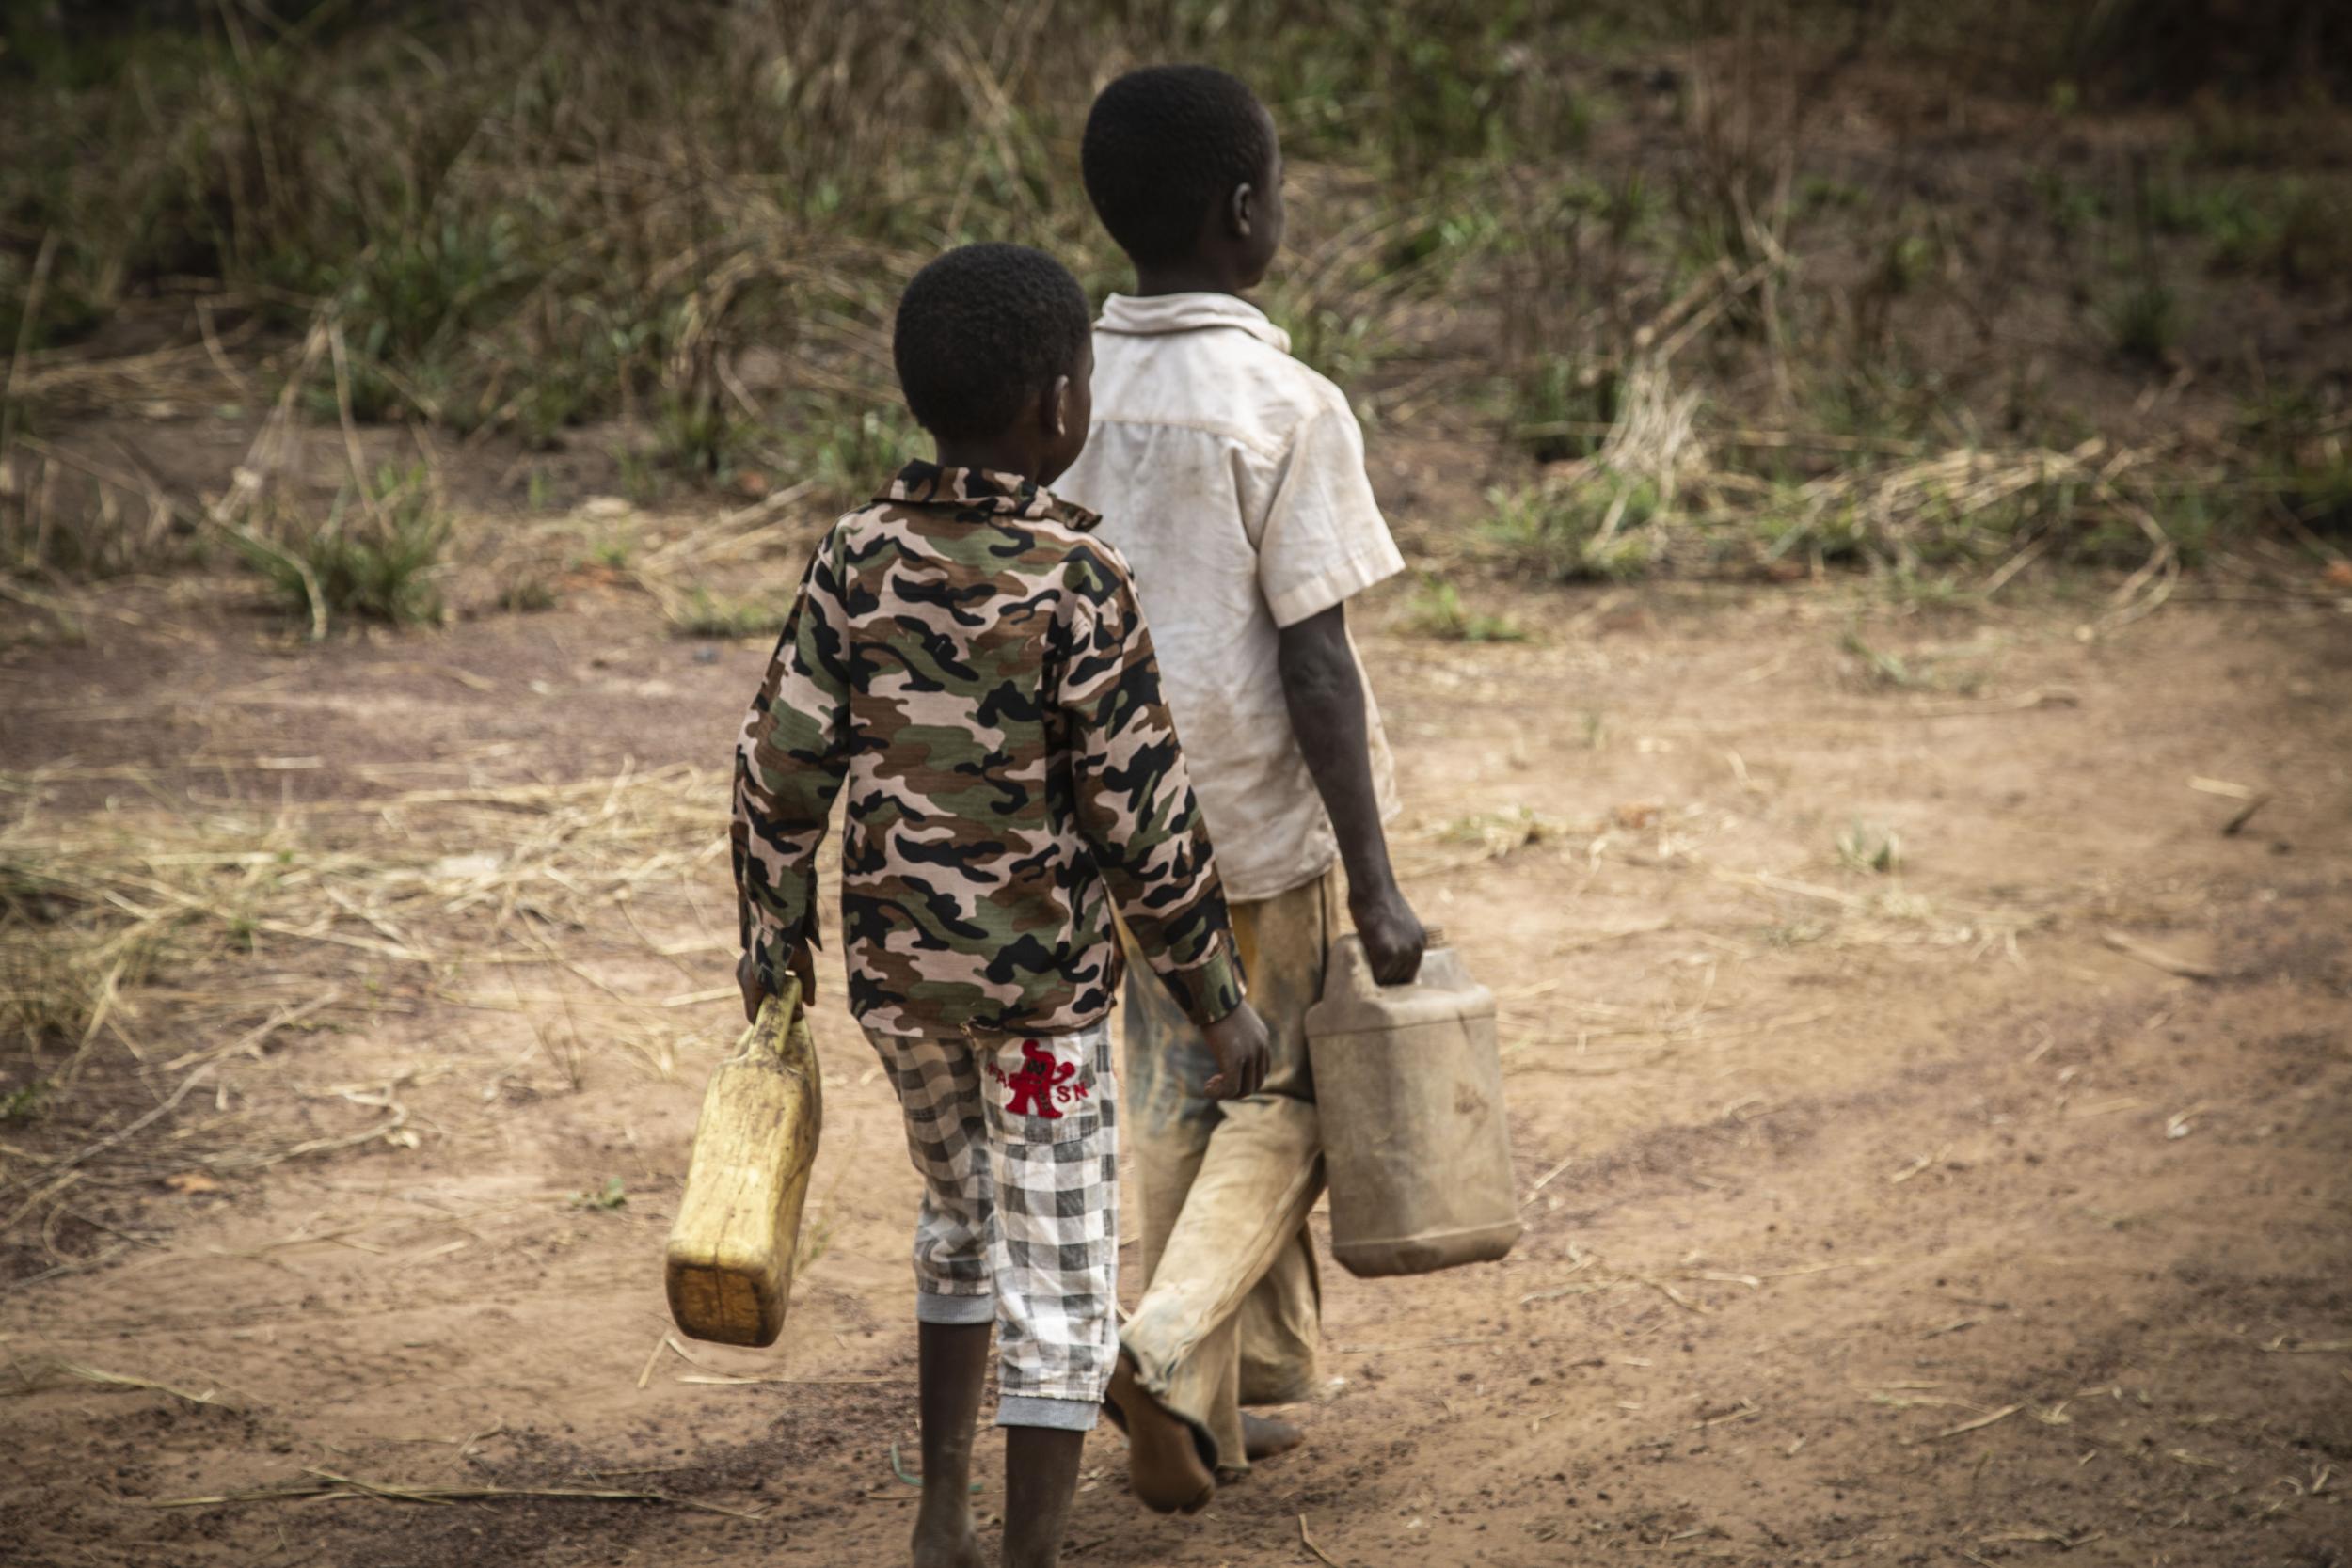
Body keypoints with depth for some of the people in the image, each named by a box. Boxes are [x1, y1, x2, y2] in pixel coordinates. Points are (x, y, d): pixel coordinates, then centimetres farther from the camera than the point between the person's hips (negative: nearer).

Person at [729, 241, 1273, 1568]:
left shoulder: (860, 555, -4)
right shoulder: (1079, 581, -17)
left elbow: (782, 763, -1)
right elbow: (1143, 818, -15)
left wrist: (777, 936, 14)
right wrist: (1218, 1000, -6)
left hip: (895, 963, 5)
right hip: (1043, 974, -5)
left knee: (960, 1224, 25)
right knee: (1058, 1285, 5)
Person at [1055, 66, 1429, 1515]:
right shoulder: (1287, 408, -18)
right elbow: (1315, 664, -18)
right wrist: (1375, 885, -13)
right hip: (1267, 815, -5)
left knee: (1180, 1100, 16)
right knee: (1289, 1099, 11)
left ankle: (1205, 1419, 22)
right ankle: (1171, 1350, -6)